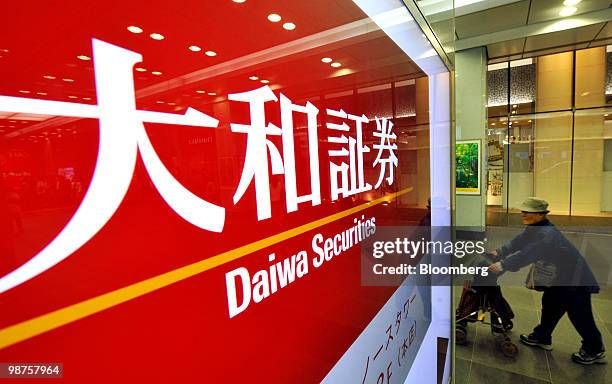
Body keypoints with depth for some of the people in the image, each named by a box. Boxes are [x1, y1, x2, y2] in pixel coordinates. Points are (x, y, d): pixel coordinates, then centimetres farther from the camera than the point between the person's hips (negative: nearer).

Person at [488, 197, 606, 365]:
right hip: (563, 275, 10)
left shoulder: (547, 233, -32)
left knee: (579, 314, 1)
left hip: (577, 276, -10)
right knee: (550, 303, 16)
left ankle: (595, 351, 21)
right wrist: (500, 252, -12)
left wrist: (503, 265, -43)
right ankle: (542, 337, 29)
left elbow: (528, 253, -41)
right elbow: (518, 242, 1)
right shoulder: (534, 228, 1)